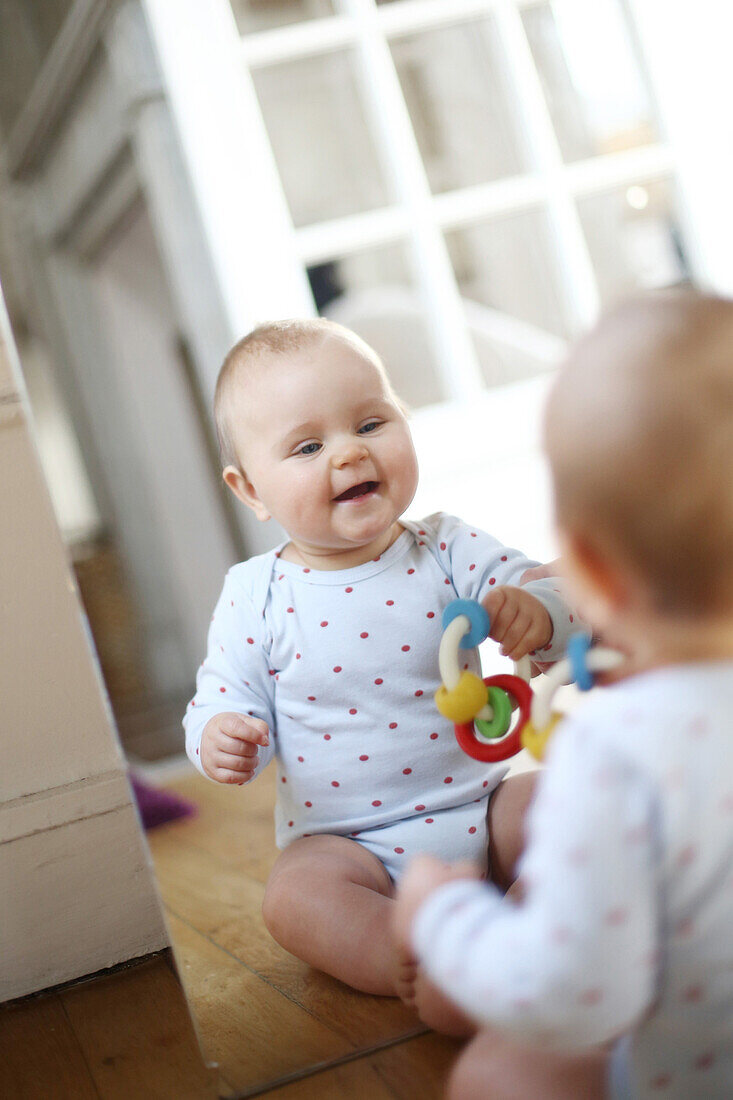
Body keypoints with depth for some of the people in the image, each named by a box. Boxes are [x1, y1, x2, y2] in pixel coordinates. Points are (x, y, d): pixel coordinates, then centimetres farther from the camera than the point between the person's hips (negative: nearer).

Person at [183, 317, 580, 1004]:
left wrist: (533, 615, -34)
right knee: (294, 895, -28)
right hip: (347, 842, -1)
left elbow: (560, 603, -9)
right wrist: (219, 738, -23)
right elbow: (223, 695, 1)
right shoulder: (256, 595, -5)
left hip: (477, 806, 2)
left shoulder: (446, 552, -4)